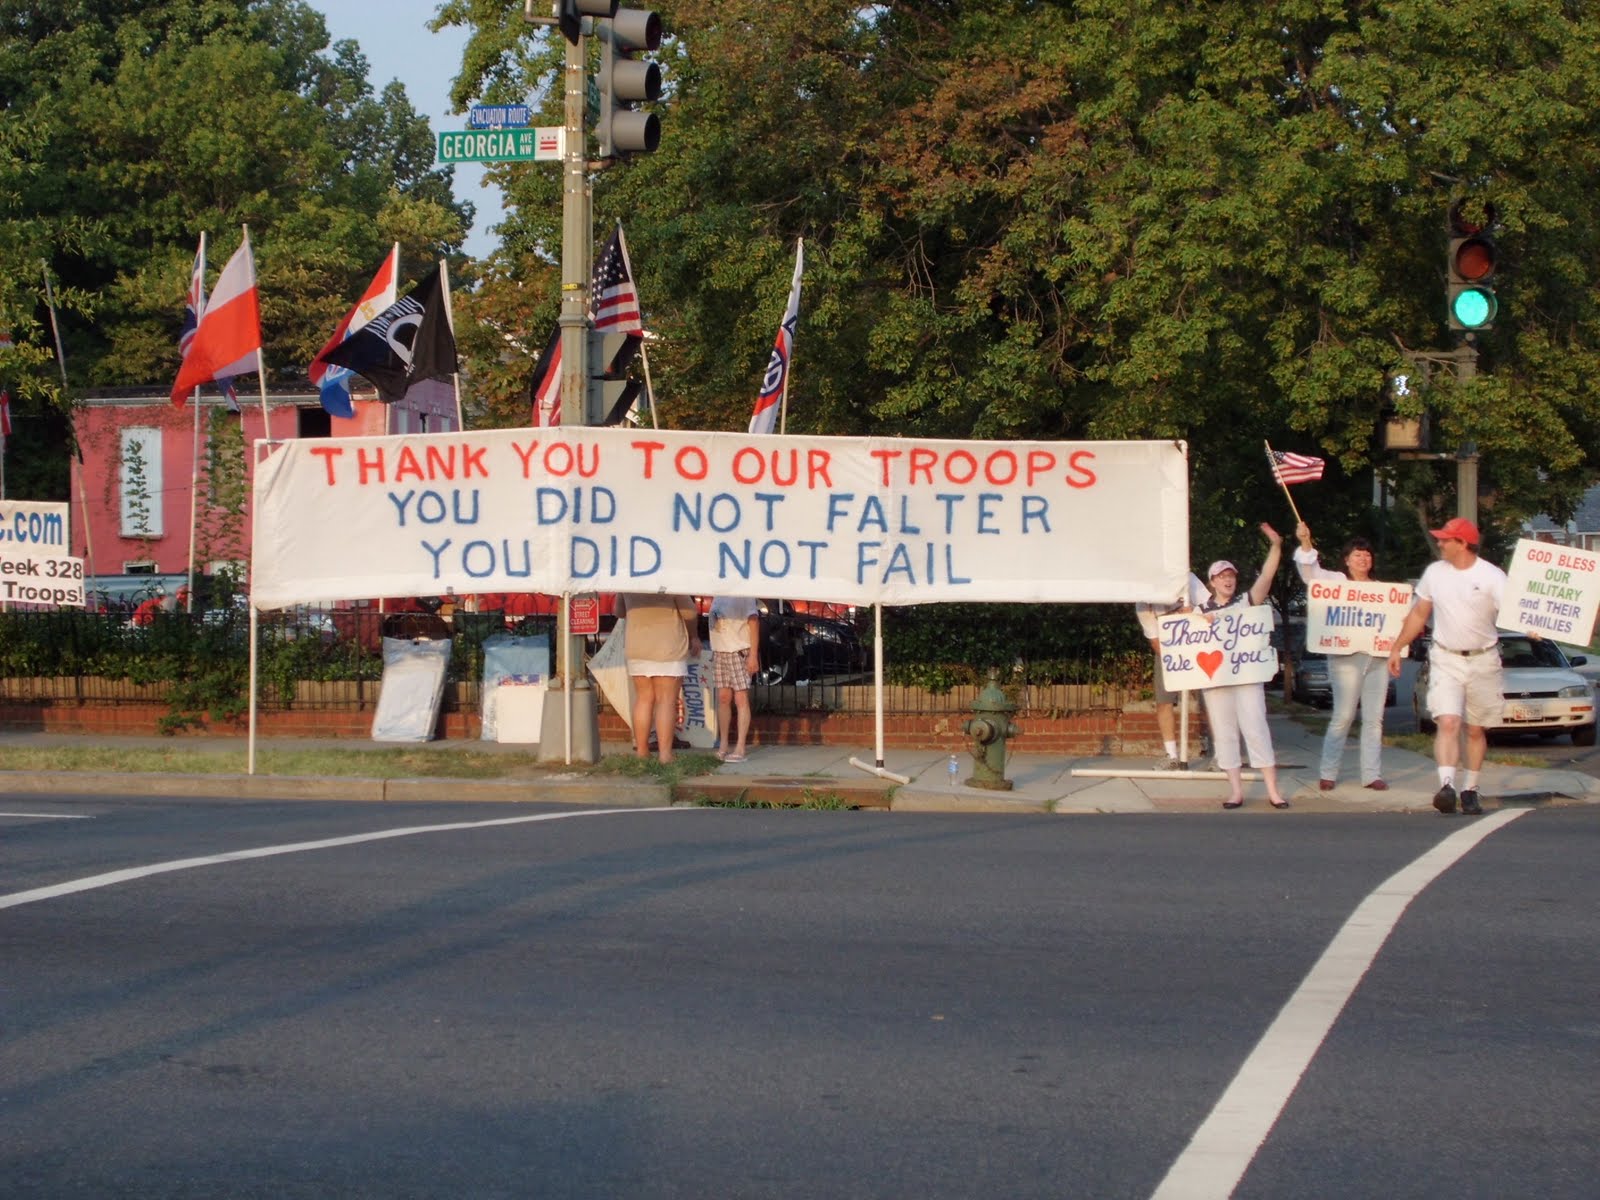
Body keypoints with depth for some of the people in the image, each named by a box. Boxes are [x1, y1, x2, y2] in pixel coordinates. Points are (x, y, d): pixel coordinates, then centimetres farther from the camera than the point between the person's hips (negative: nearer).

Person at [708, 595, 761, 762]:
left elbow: (754, 623, -8)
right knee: (723, 698, 7)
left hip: (739, 652, -6)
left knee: (741, 699, -6)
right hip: (719, 652, 6)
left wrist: (753, 655, -14)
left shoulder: (743, 596, -6)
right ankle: (724, 747, 14)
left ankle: (740, 749, -7)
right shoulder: (717, 596, 12)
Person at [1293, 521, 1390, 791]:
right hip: (1346, 657, -5)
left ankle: (1372, 774, 6)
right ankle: (1328, 774, 0)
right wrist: (1305, 542, -22)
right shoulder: (1335, 581, 6)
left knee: (1374, 718, 3)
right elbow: (1310, 571, -8)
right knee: (1343, 716, -6)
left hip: (1377, 657, 5)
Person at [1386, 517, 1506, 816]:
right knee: (1448, 723, -17)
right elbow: (1418, 614, 15)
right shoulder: (1434, 573, 4)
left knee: (1476, 730, 9)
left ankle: (1470, 790, 20)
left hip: (1483, 660, -1)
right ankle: (1447, 786, -29)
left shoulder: (1492, 577, -9)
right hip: (1445, 659, 1)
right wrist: (1397, 648, 15)